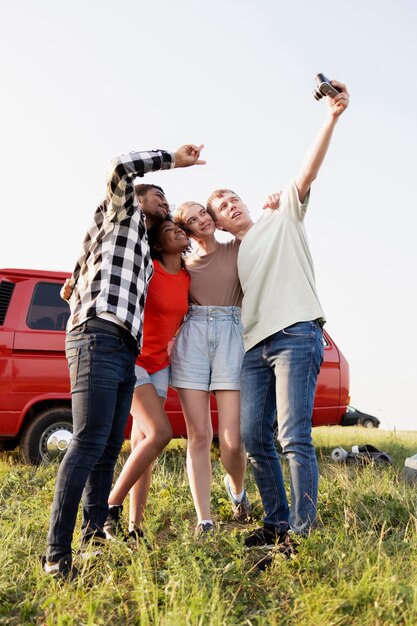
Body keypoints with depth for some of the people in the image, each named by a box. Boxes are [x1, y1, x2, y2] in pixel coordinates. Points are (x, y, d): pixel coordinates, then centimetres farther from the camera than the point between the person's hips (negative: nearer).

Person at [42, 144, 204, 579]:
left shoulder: (145, 254, 33)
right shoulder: (120, 214, 12)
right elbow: (122, 167, -5)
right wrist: (172, 158, 6)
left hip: (124, 351, 9)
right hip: (99, 338, -9)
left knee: (109, 449, 4)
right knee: (89, 442, -17)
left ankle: (94, 537, 6)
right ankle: (57, 554, -17)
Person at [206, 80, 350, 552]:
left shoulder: (281, 219, 13)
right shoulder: (230, 257, 25)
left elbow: (308, 172, 0)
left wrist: (332, 117, -11)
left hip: (295, 335, -6)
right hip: (254, 347, 6)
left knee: (293, 437, -13)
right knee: (253, 438, 2)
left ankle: (301, 534, -10)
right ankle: (276, 523, 14)